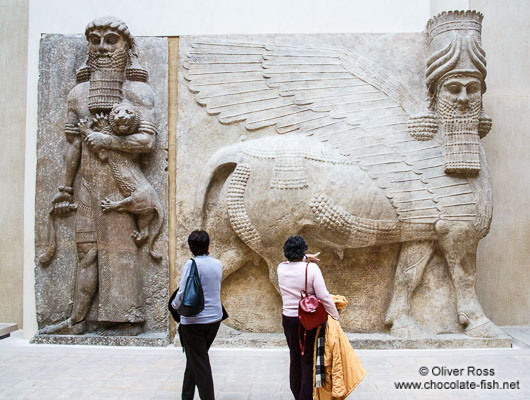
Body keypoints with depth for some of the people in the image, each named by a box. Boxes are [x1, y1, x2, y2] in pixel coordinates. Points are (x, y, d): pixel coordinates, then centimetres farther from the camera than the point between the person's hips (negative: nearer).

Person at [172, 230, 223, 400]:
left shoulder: (192, 264, -15)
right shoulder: (217, 264, 3)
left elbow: (183, 294, -18)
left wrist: (175, 305, 3)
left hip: (194, 320, -6)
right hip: (215, 318, 6)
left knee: (199, 364, 3)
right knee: (195, 359, 21)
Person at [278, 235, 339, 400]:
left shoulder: (281, 268, -3)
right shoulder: (311, 268, -17)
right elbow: (323, 296, -19)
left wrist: (305, 258, 32)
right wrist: (336, 316, -8)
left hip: (288, 319, 4)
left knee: (295, 358, 18)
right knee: (308, 360, 5)